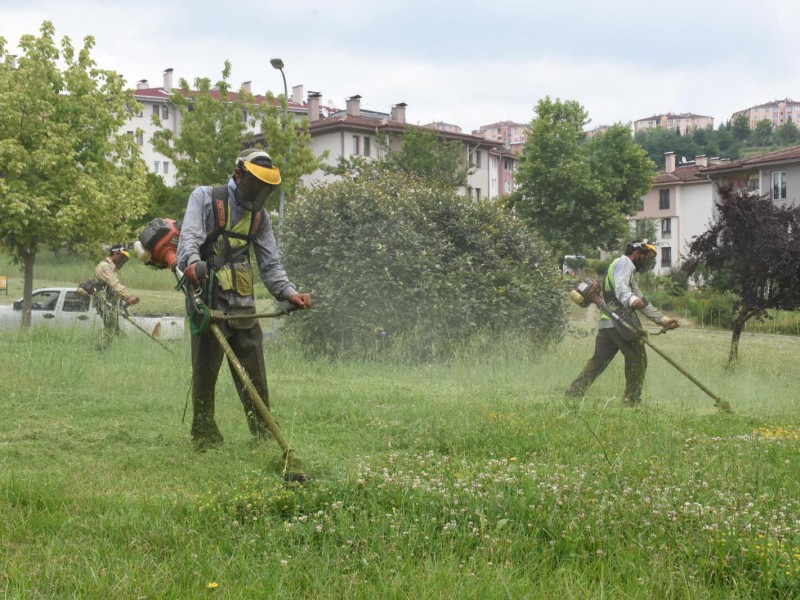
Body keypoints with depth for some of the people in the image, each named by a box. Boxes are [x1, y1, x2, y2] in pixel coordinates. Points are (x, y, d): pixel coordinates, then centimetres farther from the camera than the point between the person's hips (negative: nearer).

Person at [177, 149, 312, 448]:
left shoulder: (260, 216, 17)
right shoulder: (205, 198, 2)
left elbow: (270, 264, 15)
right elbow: (190, 235, -15)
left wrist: (290, 293, -1)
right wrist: (192, 262, -36)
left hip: (243, 302, 5)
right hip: (207, 297, -5)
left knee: (254, 374, 3)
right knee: (205, 370, -2)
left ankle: (264, 434, 9)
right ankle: (205, 438, 5)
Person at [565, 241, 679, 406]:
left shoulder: (631, 271, 33)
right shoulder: (624, 263, 0)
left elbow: (643, 303, 32)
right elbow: (620, 287, -21)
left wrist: (663, 320, 27)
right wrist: (631, 300, -42)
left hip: (606, 322, 10)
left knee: (598, 360, 8)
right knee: (637, 359, -3)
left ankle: (573, 392, 3)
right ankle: (632, 400, -1)